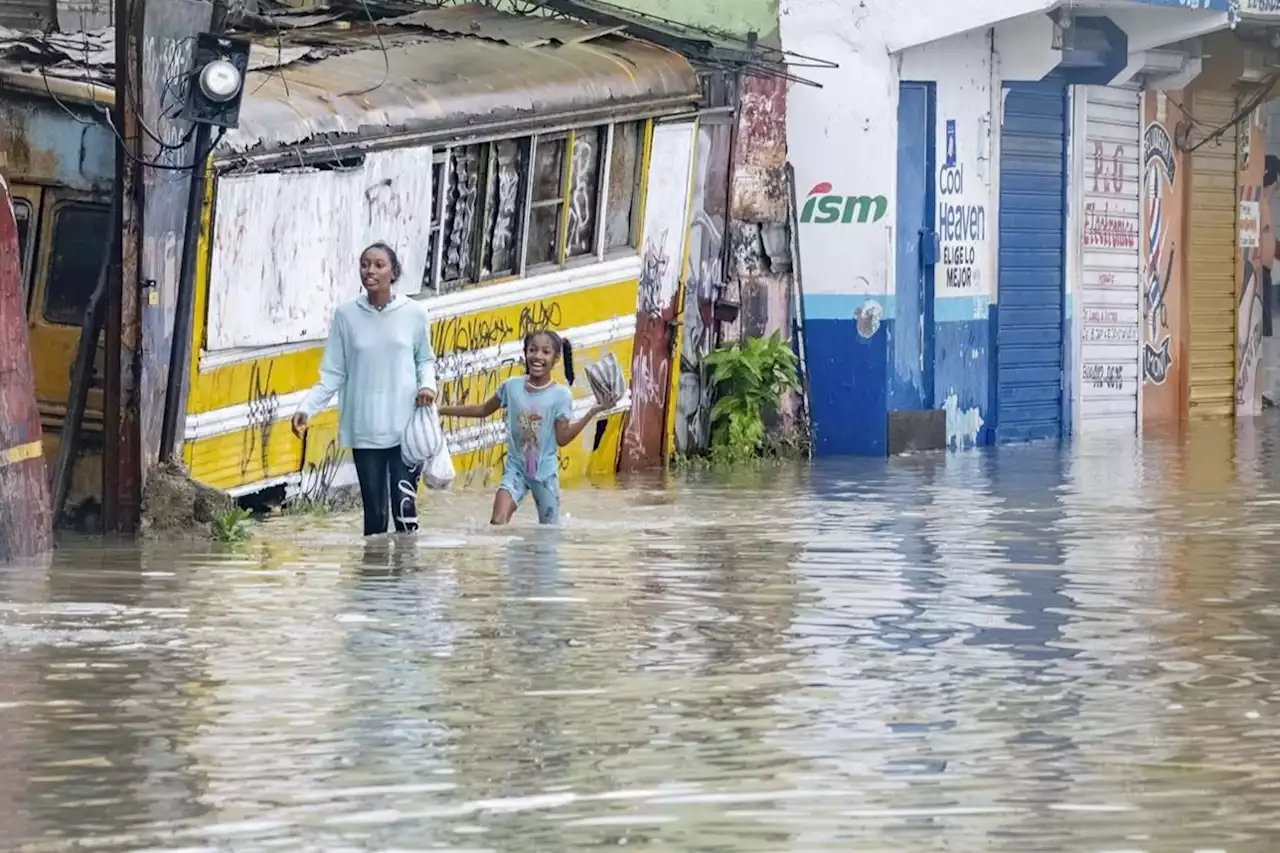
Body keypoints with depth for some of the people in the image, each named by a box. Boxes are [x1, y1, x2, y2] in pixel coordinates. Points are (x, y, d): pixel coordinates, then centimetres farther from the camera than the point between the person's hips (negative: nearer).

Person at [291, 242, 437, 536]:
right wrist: (307, 408, -8)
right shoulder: (346, 315, 0)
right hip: (365, 431, 1)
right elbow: (333, 374, 3)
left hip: (406, 428, -1)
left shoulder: (414, 314, -2)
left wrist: (428, 384, -8)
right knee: (374, 511, 4)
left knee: (405, 506, -8)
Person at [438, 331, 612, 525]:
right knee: (497, 523, -17)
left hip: (545, 473, -1)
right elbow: (483, 410, 11)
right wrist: (442, 410, 11)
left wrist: (592, 413, -19)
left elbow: (562, 438, -11)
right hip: (516, 468, 1)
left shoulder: (561, 395, -9)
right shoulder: (512, 386, -4)